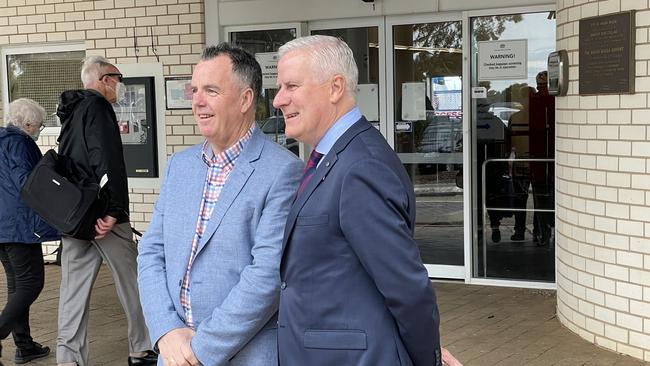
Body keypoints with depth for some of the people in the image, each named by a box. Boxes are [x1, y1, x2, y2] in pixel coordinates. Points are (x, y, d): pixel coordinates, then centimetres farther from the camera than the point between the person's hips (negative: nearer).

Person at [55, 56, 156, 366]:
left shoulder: (73, 111, 18)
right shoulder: (96, 106, -11)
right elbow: (106, 161, -21)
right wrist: (112, 210, -21)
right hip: (102, 213, -9)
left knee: (74, 287, 7)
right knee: (131, 283, 4)